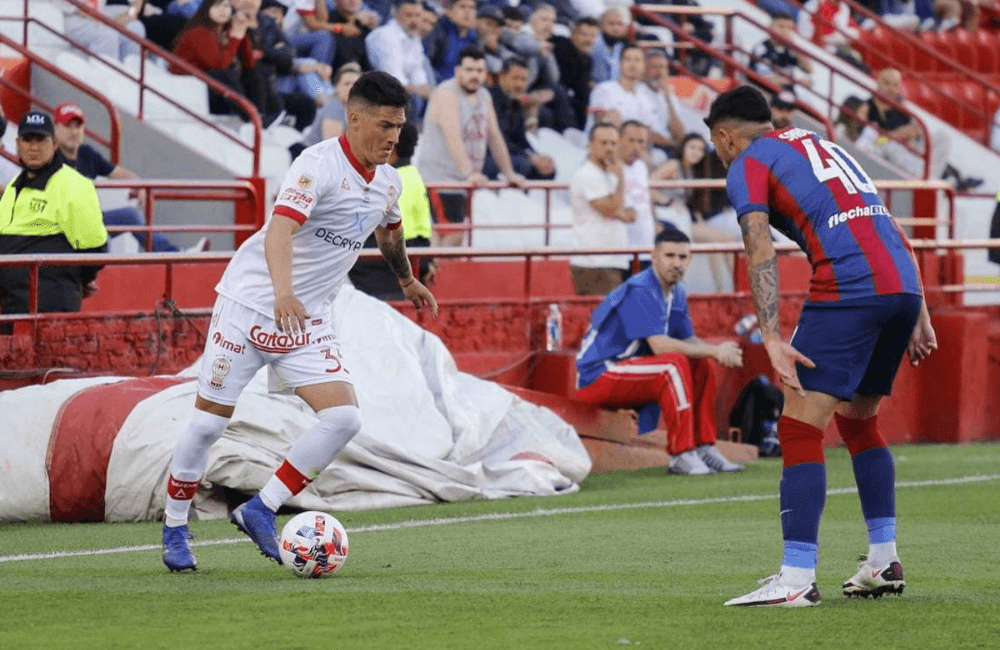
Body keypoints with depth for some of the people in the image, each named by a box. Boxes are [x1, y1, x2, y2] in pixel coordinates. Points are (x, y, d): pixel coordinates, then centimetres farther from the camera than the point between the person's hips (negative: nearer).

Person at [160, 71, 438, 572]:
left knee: (344, 417, -12)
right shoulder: (319, 164, -20)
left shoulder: (387, 183, 4)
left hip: (306, 322, 6)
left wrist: (408, 282, 45)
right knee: (208, 422, -1)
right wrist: (283, 291, -52)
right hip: (249, 305, -6)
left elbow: (389, 232, 29)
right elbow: (280, 229, -35)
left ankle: (259, 512, -2)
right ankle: (175, 531, 18)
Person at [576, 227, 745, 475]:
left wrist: (721, 352, -13)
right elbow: (659, 345, -29)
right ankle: (681, 455, -26)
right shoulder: (640, 291, -20)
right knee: (674, 364, -27)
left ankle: (703, 448, 2)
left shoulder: (677, 292, 9)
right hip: (597, 377, -9)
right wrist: (715, 351, -24)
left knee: (702, 366, 2)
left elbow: (689, 341, 9)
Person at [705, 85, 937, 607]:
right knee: (858, 422, 23)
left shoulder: (746, 167, 8)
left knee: (799, 430, -6)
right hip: (904, 288, 8)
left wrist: (772, 339, -15)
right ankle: (884, 562, 22)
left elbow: (761, 254, -8)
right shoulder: (823, 146, 30)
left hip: (847, 290, -8)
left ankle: (797, 578, -14)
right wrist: (918, 315, 25)